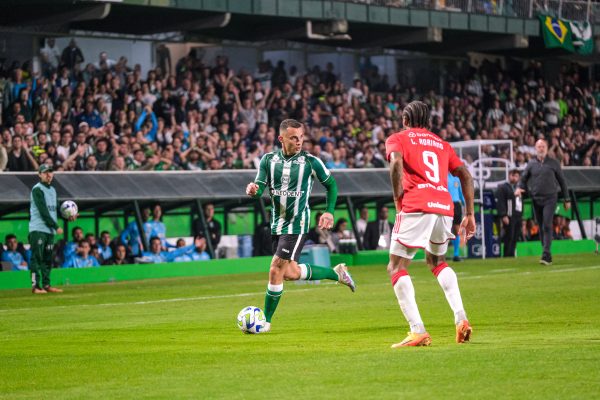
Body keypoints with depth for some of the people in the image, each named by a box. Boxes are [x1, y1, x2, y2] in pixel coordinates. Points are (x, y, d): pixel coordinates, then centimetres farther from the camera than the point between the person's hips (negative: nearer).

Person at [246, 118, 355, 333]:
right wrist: (252, 190, -27)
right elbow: (259, 188, -3)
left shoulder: (310, 161, -7)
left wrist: (329, 211, -4)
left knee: (276, 270, -13)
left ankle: (266, 321, -3)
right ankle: (337, 273, 33)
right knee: (291, 273, 10)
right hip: (277, 223, 5)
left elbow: (331, 185, 6)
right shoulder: (269, 160, 2)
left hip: (297, 223, -5)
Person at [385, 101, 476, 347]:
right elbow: (465, 175, 17)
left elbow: (396, 162, -9)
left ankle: (418, 330, -13)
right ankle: (461, 318, 9)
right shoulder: (441, 144, 27)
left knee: (397, 268, 2)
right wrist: (470, 214, 16)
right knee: (437, 262, 27)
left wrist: (398, 200, -3)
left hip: (416, 207, -5)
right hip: (445, 207, 5)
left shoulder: (397, 139, 14)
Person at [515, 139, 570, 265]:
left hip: (550, 198, -3)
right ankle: (548, 255, 14)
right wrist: (519, 187, -12)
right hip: (536, 199, 3)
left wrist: (567, 199, 9)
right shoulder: (531, 163, 8)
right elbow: (523, 178, 11)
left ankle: (546, 255, -21)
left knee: (547, 225, -15)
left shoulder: (554, 163, 3)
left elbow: (561, 181, 9)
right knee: (541, 227, 6)